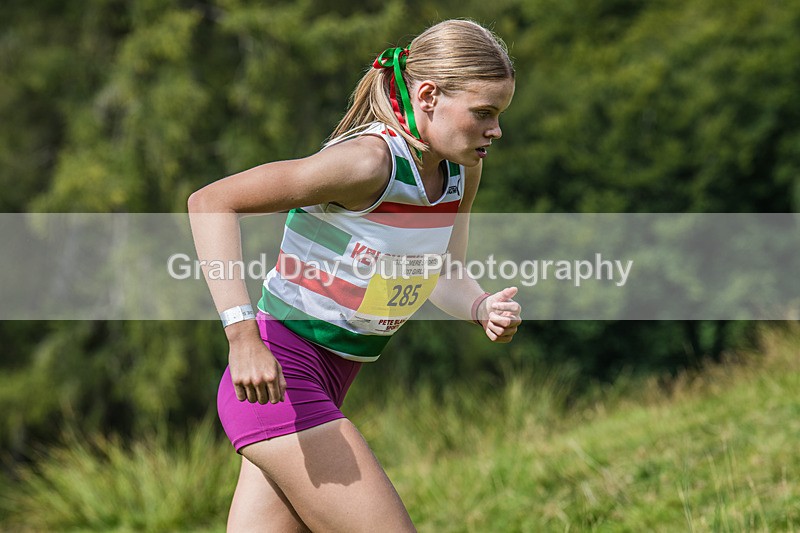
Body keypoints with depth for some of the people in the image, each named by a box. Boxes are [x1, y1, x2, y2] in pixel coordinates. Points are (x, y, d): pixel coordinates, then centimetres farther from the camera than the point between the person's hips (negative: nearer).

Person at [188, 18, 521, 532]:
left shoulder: (461, 170, 3)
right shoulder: (369, 162, -22)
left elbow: (446, 278, 17)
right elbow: (210, 202, -23)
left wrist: (483, 308, -8)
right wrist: (242, 333, -32)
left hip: (324, 390, 9)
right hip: (276, 382, -9)